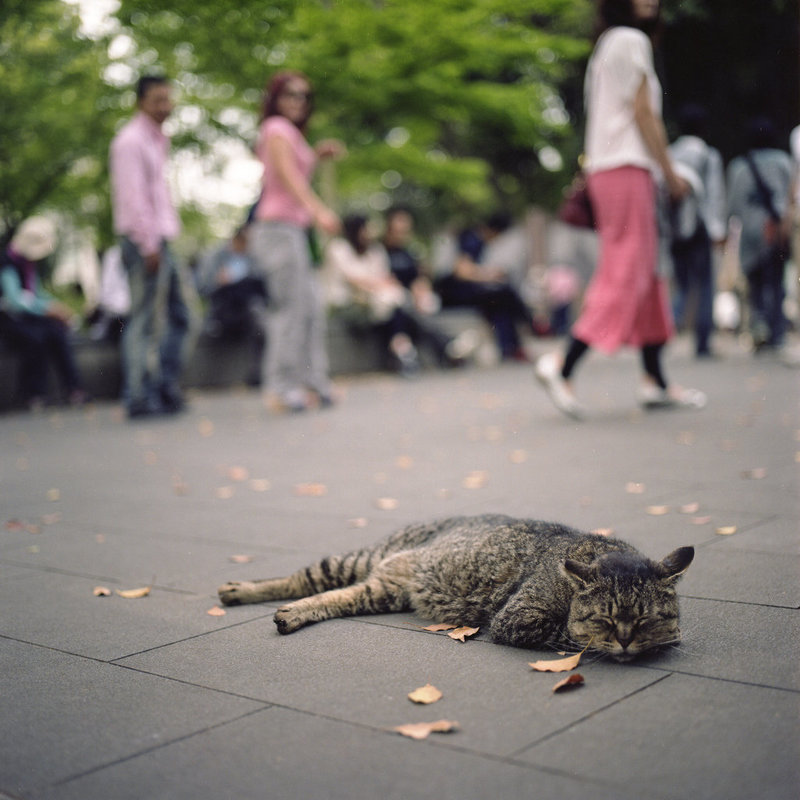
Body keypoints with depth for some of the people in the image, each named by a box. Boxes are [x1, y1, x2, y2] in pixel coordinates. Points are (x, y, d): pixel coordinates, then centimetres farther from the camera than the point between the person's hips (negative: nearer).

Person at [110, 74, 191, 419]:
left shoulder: (157, 139, 20)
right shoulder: (130, 140, -9)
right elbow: (133, 196, -16)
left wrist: (162, 240, 15)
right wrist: (149, 245, -19)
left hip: (159, 240, 10)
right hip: (143, 239, -10)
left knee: (178, 315, 12)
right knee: (145, 322, -8)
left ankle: (167, 389, 18)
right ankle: (139, 397, -4)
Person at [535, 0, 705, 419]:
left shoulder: (606, 44, 23)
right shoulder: (631, 39, -5)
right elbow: (643, 112, -10)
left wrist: (586, 181, 19)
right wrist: (670, 172, -7)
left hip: (604, 168, 10)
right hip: (627, 168, -10)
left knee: (646, 274, 8)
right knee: (625, 275, -11)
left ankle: (655, 382, 9)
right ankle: (562, 366, -16)